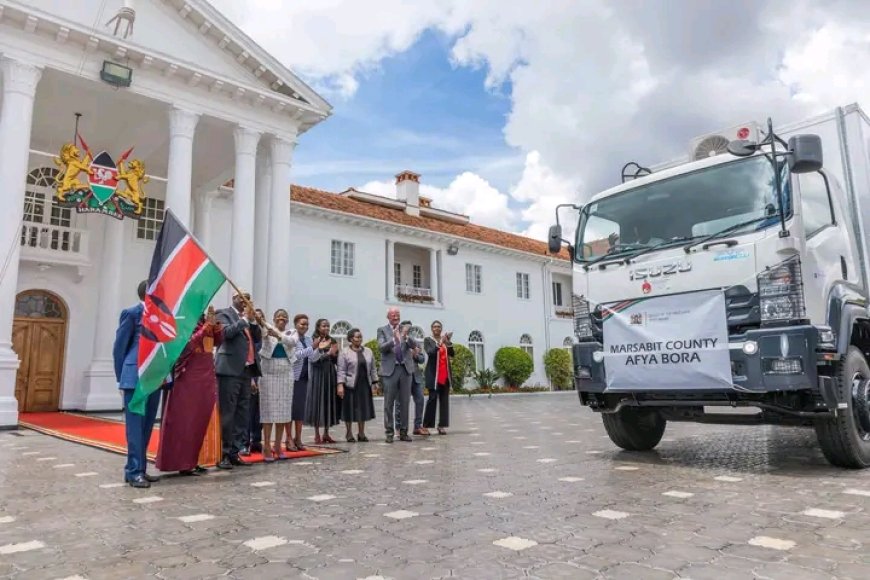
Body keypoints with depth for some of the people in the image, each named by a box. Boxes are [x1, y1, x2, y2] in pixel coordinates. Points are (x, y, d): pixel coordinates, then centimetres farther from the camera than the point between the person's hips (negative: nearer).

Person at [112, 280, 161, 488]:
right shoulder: (132, 313, -4)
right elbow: (119, 346, -1)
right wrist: (122, 376, 1)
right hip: (136, 377, -6)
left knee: (147, 425, 10)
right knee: (135, 424, -4)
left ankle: (140, 468, 18)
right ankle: (134, 471, 2)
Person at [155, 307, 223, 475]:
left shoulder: (204, 319, 11)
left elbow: (218, 341, 8)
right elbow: (188, 342, -20)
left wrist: (215, 324, -6)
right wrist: (207, 326, -23)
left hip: (206, 376, 7)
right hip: (189, 377, -7)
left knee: (201, 420, 9)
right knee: (186, 420, 0)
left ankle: (192, 461, 18)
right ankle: (183, 463, 8)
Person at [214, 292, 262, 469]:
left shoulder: (249, 318, 19)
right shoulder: (224, 314, 0)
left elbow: (258, 338, 12)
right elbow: (227, 332, -17)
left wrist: (253, 320, 0)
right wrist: (244, 319, -10)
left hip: (246, 370, 7)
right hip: (230, 370, -7)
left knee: (242, 414, 8)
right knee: (227, 414, -6)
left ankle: (234, 452, 15)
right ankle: (222, 454, 0)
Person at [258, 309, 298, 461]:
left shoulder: (291, 334, 7)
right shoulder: (267, 331, 1)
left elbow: (291, 341, -16)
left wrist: (278, 335, -34)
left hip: (286, 375, 3)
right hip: (268, 373, -3)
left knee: (283, 410, 5)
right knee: (268, 409, -3)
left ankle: (277, 446, 14)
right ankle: (267, 447, 2)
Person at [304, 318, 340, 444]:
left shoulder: (332, 341, 10)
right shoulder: (314, 341, -4)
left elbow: (336, 361, 12)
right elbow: (313, 359, -13)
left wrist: (334, 354, -8)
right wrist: (328, 353, -18)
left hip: (330, 374, 5)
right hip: (318, 374, -5)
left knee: (329, 401, 6)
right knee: (317, 401, 0)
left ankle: (326, 433, 15)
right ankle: (317, 434, 8)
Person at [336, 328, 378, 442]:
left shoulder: (368, 351, 10)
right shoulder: (344, 352, -4)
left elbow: (372, 369, 12)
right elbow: (341, 370, -8)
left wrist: (375, 382, 7)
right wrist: (340, 385, -16)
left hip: (364, 385, 4)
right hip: (350, 385, -4)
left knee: (363, 408, 7)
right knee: (350, 408, 2)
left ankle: (361, 433, 19)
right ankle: (349, 434, 15)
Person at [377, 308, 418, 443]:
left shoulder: (406, 328, 8)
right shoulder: (382, 330, 2)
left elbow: (414, 345, -3)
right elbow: (381, 347, -11)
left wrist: (406, 336, -22)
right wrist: (394, 339, -27)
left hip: (406, 369, 3)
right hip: (390, 370, -2)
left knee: (405, 402, 7)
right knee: (389, 403, 3)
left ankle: (403, 432, 15)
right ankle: (389, 432, 11)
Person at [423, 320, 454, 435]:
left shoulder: (445, 339, 13)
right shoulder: (428, 340, 2)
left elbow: (451, 354, 1)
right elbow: (430, 352, -16)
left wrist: (448, 342, -16)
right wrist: (440, 343, -29)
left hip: (445, 375, 4)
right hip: (434, 375, -4)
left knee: (445, 400, 2)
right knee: (432, 398, -6)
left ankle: (442, 425, 5)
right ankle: (426, 425, 0)